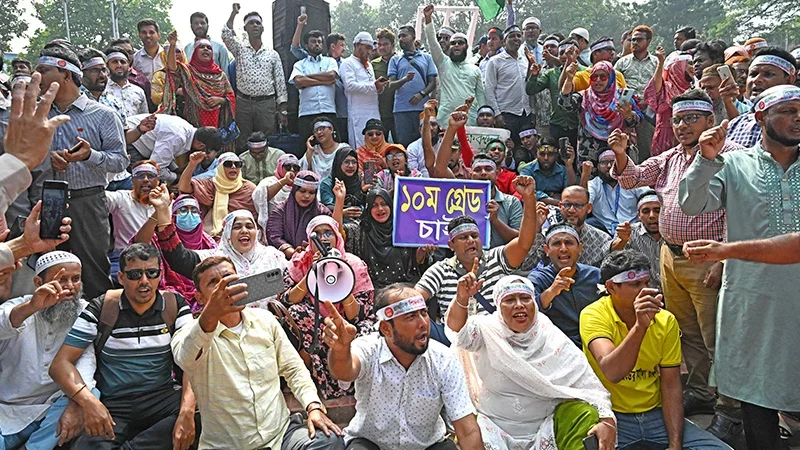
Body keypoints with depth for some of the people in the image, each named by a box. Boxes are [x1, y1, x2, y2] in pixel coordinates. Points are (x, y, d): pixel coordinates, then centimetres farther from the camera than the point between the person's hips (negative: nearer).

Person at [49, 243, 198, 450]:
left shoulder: (176, 307, 2)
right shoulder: (100, 309, 1)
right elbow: (61, 363, -1)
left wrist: (187, 411, -26)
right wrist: (87, 401, -21)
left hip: (164, 398, 2)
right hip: (113, 406, -2)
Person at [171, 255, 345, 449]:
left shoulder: (265, 319, 8)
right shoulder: (191, 334, -7)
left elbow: (293, 368, 12)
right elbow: (184, 357, -32)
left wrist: (314, 406, -5)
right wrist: (209, 316, -51)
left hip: (281, 432, 3)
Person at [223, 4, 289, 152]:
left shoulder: (273, 54, 10)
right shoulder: (239, 49, 11)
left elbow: (280, 82, 7)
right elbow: (226, 35, -9)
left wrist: (282, 110, 1)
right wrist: (234, 13, -11)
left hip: (266, 103, 0)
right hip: (243, 103, 0)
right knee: (242, 144, 2)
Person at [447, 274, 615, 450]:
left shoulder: (553, 339, -6)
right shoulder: (488, 331, -8)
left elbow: (588, 383, -7)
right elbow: (456, 326, -27)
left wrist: (607, 420, -23)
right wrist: (462, 298, -47)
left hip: (544, 425, 1)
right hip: (494, 427, -1)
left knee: (588, 416, -19)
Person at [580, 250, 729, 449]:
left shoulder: (666, 320, 0)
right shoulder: (593, 315, -13)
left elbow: (671, 385, 1)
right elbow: (613, 373, -28)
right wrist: (640, 325, -39)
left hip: (656, 414, 5)